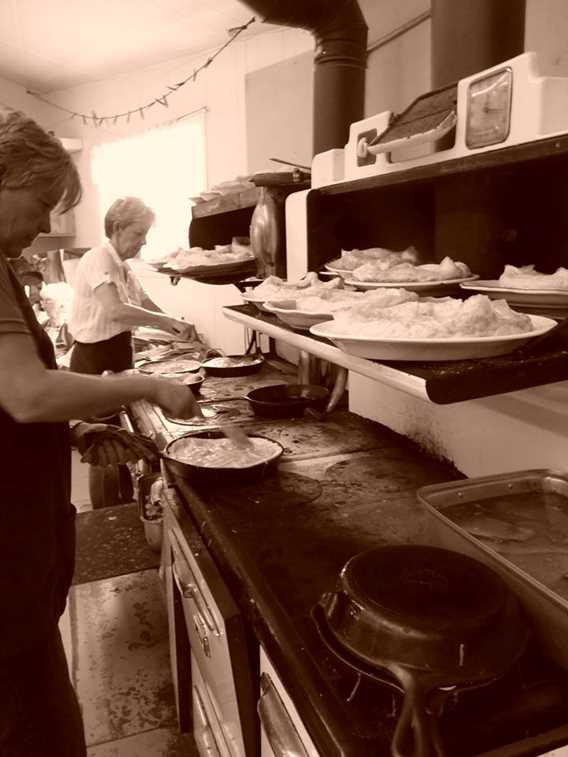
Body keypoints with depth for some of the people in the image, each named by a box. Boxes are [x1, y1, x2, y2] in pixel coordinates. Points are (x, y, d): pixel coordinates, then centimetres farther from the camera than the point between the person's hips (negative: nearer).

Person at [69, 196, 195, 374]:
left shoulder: (123, 267, 11)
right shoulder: (98, 259, -16)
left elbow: (147, 306, 10)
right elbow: (115, 311, -32)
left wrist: (179, 329, -5)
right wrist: (169, 321, -30)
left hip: (119, 357, 8)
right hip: (95, 361, -8)